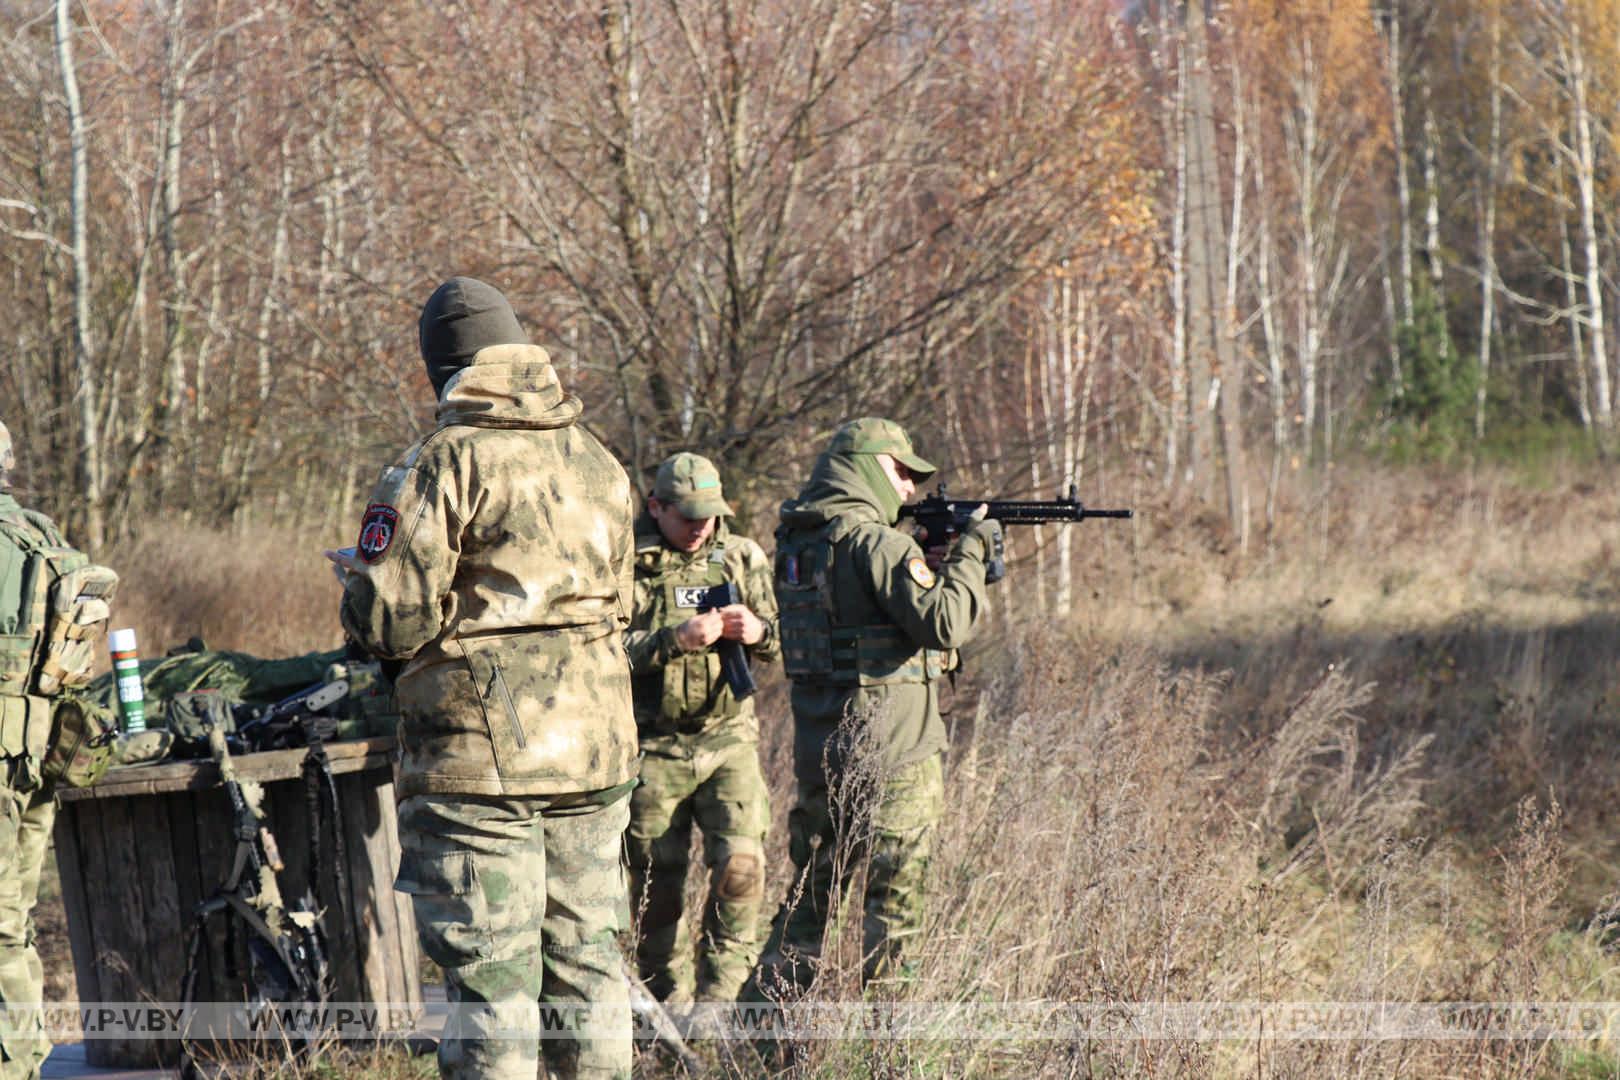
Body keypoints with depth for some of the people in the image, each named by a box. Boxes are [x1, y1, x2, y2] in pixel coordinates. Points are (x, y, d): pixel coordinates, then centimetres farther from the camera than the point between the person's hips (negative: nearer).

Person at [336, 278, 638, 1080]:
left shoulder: (446, 463, -10)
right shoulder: (601, 465, 12)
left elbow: (392, 623, -12)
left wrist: (360, 578, 8)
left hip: (478, 757, -6)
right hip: (595, 751, 6)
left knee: (489, 972, -4)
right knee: (585, 956, 13)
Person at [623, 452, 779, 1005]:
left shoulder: (741, 557, 9)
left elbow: (781, 644, 13)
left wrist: (759, 632, -10)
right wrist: (676, 639, -24)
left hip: (729, 737, 2)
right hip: (654, 748, -2)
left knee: (741, 865, -12)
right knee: (658, 883, 3)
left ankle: (718, 999, -2)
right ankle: (669, 1003, 17)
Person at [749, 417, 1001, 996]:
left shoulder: (797, 542, 11)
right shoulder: (874, 541, -15)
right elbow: (943, 622, -20)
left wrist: (937, 558, 11)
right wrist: (969, 556, -7)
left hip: (819, 751, 8)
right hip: (890, 754, -8)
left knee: (813, 890, 16)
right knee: (893, 896, 1)